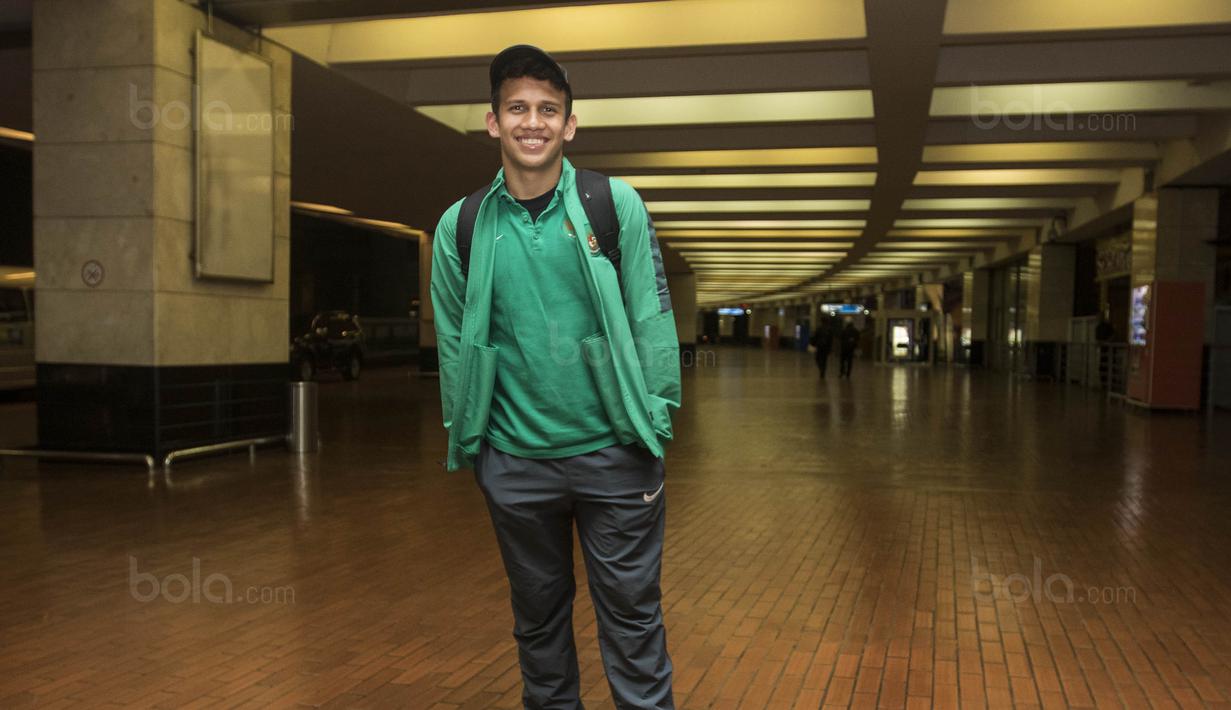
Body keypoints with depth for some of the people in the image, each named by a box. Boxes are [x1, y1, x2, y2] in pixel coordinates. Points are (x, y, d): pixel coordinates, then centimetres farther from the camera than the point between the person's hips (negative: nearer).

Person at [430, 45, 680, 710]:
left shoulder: (616, 205, -4)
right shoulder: (460, 226, 0)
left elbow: (652, 321, -2)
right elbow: (453, 344, 6)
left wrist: (655, 423, -4)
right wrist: (466, 440, 7)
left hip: (614, 452, -2)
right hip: (514, 460, 2)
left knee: (631, 612, 9)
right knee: (537, 612, 18)